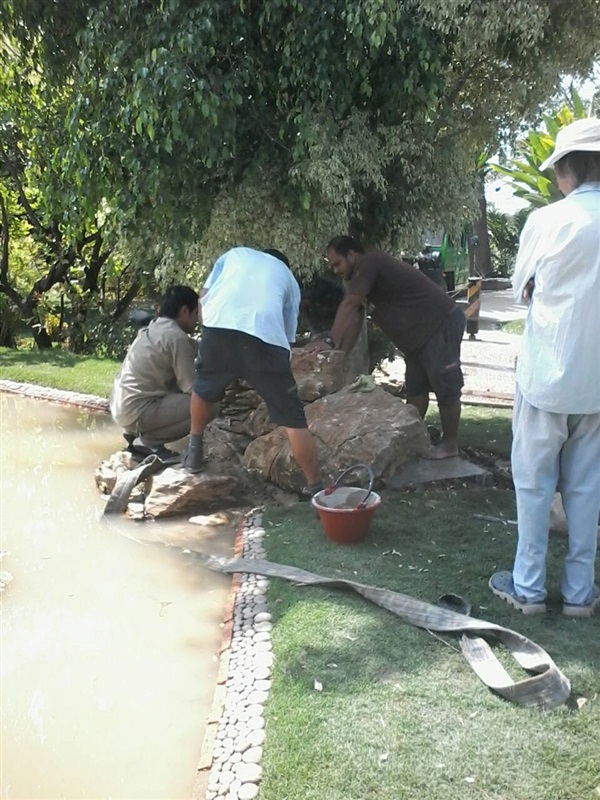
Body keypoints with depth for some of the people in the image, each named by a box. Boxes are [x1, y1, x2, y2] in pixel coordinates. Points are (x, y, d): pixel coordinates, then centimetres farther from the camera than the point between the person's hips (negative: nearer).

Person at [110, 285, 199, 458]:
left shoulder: (154, 328, 12)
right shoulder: (176, 336, -14)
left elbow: (194, 349, 23)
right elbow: (191, 386, -11)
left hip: (121, 406, 10)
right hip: (136, 411, -9)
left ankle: (136, 432, 15)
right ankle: (147, 442, -4)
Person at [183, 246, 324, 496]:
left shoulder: (235, 253, 35)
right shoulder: (288, 278, 32)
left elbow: (203, 298, 25)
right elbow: (288, 335, 29)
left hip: (218, 327, 2)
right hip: (265, 336, -1)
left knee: (204, 389, 32)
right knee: (293, 418, 6)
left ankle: (194, 453, 43)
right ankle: (316, 489, 8)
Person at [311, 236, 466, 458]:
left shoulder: (369, 263, -18)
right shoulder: (359, 277, 12)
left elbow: (349, 305, -26)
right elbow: (355, 318, 10)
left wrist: (329, 341, -27)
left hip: (442, 324, -10)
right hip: (419, 333, 10)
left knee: (445, 386, -3)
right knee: (415, 387, 14)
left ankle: (450, 444, 6)